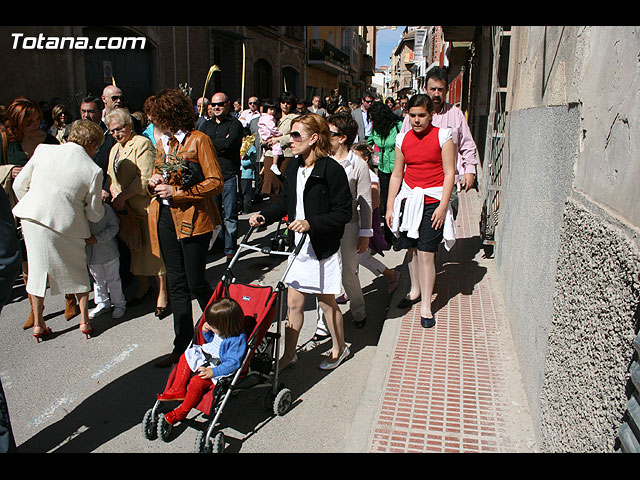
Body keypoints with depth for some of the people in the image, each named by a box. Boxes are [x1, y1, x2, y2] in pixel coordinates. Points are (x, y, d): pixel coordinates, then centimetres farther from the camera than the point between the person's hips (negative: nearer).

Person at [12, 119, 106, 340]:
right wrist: (99, 203, 19)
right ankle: (84, 320, 25)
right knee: (78, 270, 18)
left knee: (38, 268, 18)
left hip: (32, 217, 3)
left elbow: (19, 185, 8)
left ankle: (38, 324, 28)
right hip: (65, 224, -3)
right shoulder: (93, 170, -8)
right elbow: (94, 214, -3)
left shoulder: (43, 150, 1)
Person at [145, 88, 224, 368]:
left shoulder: (198, 140, -6)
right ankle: (182, 345, 19)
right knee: (177, 284, 9)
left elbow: (216, 182, -12)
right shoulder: (163, 142, 16)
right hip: (166, 218, 7)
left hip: (193, 219, -7)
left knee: (195, 283, -2)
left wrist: (177, 192, -16)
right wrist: (154, 183, 2)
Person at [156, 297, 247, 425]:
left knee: (196, 381, -22)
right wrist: (206, 331, -5)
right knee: (186, 357, 7)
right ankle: (178, 390, 12)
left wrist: (213, 372, -33)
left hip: (219, 367, -10)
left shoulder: (238, 339, -29)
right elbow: (211, 340, 17)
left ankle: (182, 412, -1)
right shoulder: (219, 329, -4)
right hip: (206, 355, 10)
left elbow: (232, 363, -29)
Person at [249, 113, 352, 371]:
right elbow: (284, 202, 14)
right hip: (299, 247, 6)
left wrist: (311, 223, -27)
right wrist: (264, 216, -3)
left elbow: (343, 212, -18)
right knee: (294, 303, 12)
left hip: (324, 250, -6)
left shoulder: (331, 169, -17)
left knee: (327, 302, 11)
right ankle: (289, 354, 28)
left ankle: (339, 348, 35)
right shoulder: (293, 168, 6)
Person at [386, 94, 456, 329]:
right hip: (408, 198, 4)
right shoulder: (403, 138, 7)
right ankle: (415, 291, 32)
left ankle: (426, 306, 5)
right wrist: (389, 207, 8)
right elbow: (396, 174, 11)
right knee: (411, 249, 11)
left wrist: (443, 206, -12)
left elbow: (449, 173, -4)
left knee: (426, 253, -6)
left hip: (433, 200, -4)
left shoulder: (442, 135, -3)